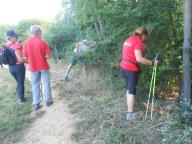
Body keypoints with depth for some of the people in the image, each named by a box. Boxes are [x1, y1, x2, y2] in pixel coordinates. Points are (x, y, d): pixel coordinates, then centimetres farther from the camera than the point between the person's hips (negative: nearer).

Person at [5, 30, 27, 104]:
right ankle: (21, 99, 23)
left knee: (18, 82, 24)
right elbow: (20, 59, -23)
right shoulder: (16, 45, -20)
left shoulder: (5, 46, 1)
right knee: (21, 83, 11)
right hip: (19, 66, -7)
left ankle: (19, 97, 33)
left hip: (11, 67, 7)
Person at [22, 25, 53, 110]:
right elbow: (48, 56, -12)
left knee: (35, 85, 11)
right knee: (46, 84, 11)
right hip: (44, 66, -2)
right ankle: (48, 101, 21)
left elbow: (25, 57, -4)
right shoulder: (42, 42, -11)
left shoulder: (26, 42, -5)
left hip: (33, 67, 2)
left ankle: (36, 104, 15)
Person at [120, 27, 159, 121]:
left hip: (124, 67, 9)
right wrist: (152, 63, -15)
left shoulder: (128, 39, 14)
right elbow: (139, 59, -22)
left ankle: (129, 110, 29)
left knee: (129, 89, 19)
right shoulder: (138, 42, -13)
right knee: (132, 91, -1)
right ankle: (130, 114, 3)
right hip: (131, 69, -9)